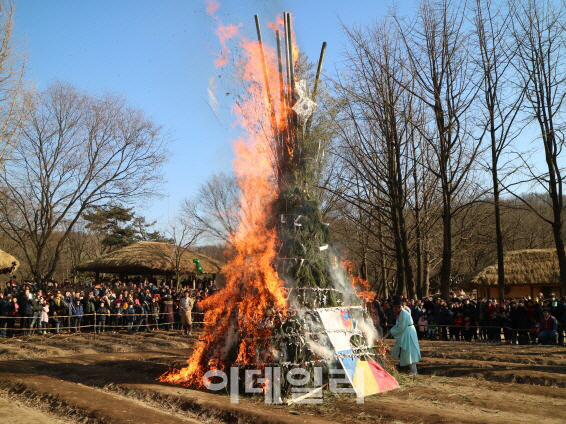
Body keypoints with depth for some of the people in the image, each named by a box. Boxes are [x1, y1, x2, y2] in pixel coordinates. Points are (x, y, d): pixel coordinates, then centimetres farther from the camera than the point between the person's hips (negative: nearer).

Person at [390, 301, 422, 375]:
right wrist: (392, 330, 2)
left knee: (409, 351, -7)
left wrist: (392, 331, -14)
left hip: (408, 334, -11)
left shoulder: (404, 314, -23)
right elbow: (398, 325, 16)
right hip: (403, 335, 11)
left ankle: (414, 371, -2)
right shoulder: (400, 314, 9)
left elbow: (401, 327, -23)